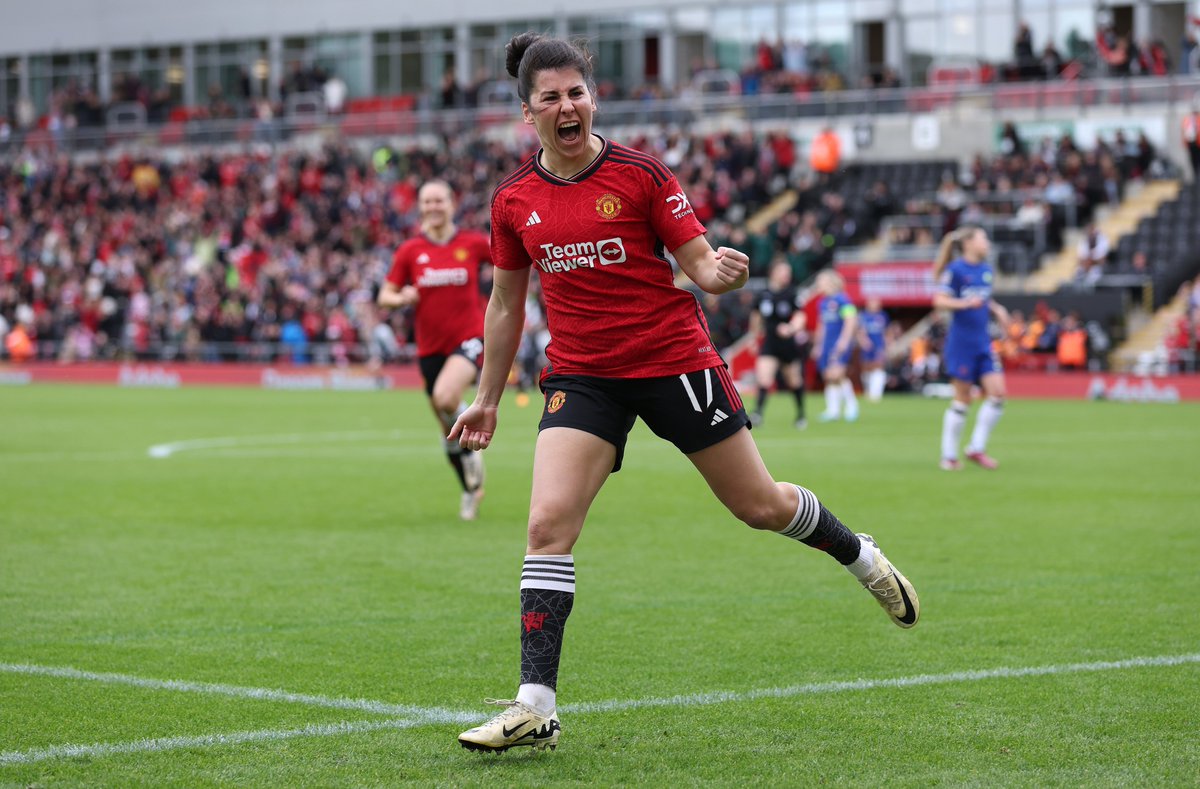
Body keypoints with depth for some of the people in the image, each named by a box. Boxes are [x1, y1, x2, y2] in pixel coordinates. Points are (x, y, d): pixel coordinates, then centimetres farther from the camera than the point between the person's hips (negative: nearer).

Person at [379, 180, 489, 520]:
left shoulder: (473, 243, -2)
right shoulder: (410, 250, 1)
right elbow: (385, 296, 4)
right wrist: (402, 298, -16)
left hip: (469, 336, -3)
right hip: (431, 347, 3)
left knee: (446, 397, -32)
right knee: (447, 428, 9)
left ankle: (470, 450, -4)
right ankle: (470, 490, 30)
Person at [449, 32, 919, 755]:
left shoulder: (641, 173, -7)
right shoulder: (513, 200, 2)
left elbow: (698, 263, -6)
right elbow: (506, 303, 15)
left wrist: (721, 272, -30)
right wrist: (488, 398, 17)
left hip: (675, 361, -2)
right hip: (581, 375, 2)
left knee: (761, 505, 7)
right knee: (548, 524, -15)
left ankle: (864, 559, 39)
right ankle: (537, 707, -15)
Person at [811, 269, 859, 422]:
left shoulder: (841, 299, -9)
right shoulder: (823, 302, 16)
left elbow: (851, 320, -14)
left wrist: (844, 340, -21)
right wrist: (817, 344, 25)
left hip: (839, 344, -8)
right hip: (826, 345, 8)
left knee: (836, 374, -18)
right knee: (828, 377, 4)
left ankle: (851, 404, -2)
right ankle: (832, 409, 8)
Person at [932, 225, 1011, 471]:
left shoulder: (986, 269, 12)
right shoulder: (955, 270, -9)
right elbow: (939, 301, -15)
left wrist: (996, 309, 8)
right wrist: (965, 303, -29)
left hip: (982, 342, 7)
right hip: (961, 341, -7)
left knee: (997, 392, -4)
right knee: (963, 398, -2)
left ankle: (977, 448, 6)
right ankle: (949, 456, 9)